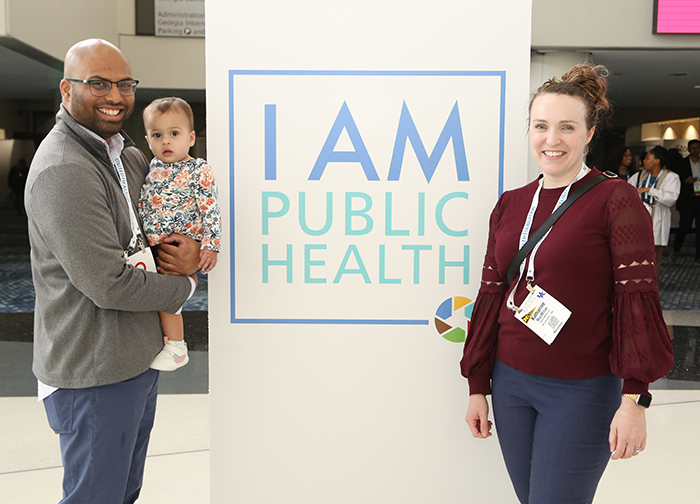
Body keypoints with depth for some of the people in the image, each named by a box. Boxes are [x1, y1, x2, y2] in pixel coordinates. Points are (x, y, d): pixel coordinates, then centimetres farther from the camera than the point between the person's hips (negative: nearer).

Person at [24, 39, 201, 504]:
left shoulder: (131, 156, 9)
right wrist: (183, 288, -9)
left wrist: (193, 250, -6)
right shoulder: (63, 170, -21)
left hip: (139, 358, 9)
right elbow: (110, 285, -26)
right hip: (93, 376, -9)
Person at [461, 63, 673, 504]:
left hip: (582, 389, -5)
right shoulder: (510, 204, 7)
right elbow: (491, 295, 10)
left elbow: (637, 298, -12)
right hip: (510, 381, 5)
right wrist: (478, 387, 11)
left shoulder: (617, 200, -8)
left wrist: (633, 400, -18)